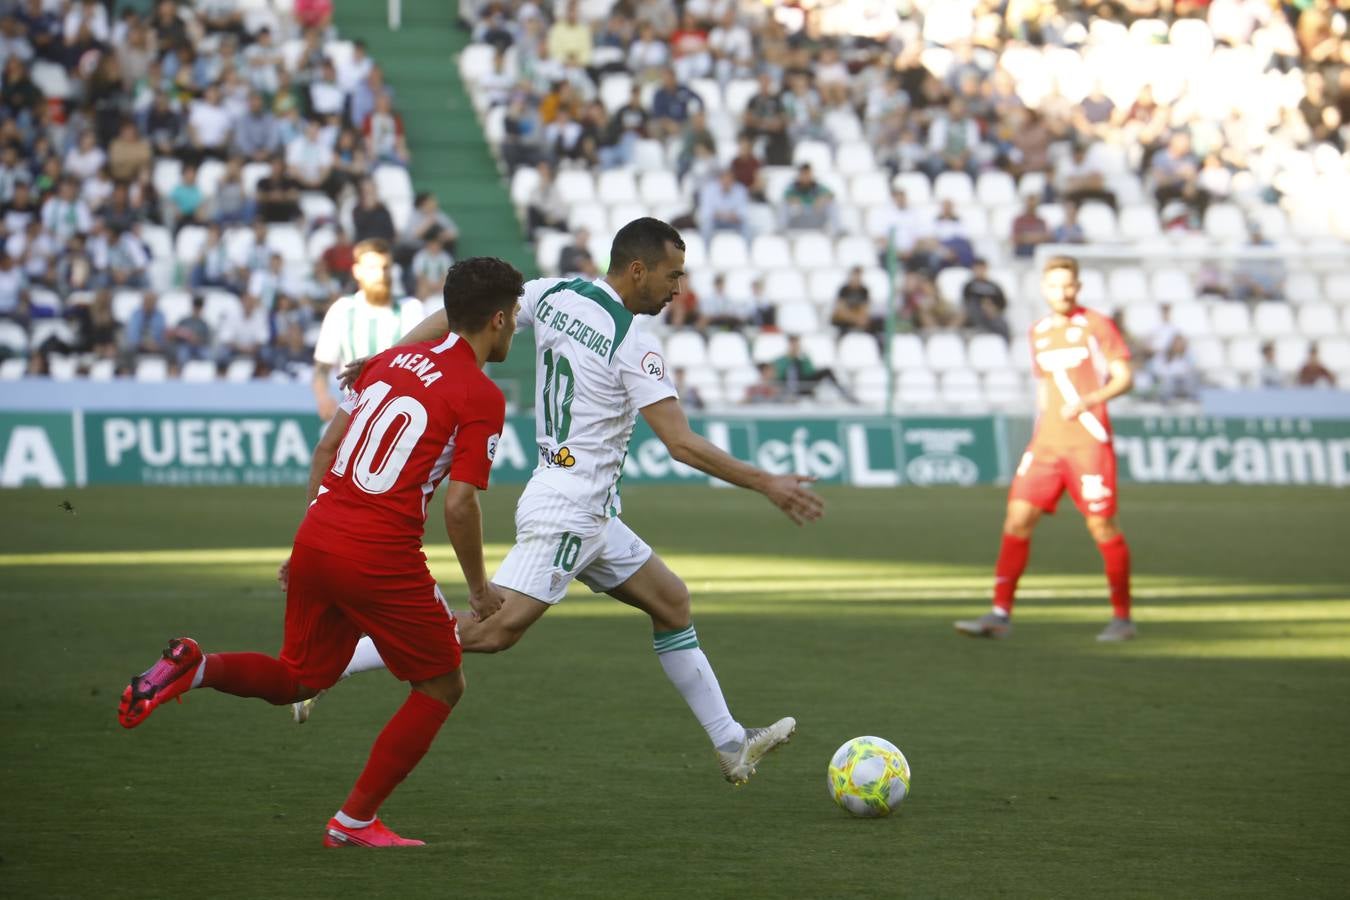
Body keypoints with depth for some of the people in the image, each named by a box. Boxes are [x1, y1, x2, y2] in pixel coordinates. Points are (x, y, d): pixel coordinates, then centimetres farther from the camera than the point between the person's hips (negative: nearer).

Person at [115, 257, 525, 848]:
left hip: (318, 537, 7)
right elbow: (459, 505, -13)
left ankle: (192, 666, -4)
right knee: (441, 686, 12)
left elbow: (327, 448, 17)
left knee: (296, 680, 23)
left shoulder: (392, 359, 14)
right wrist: (480, 590, 2)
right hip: (381, 557, -7)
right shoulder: (482, 398, -6)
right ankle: (356, 822, 11)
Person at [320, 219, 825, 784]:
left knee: (671, 602, 15)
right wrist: (767, 484, -14)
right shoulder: (633, 345, -17)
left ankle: (731, 745, 18)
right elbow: (682, 445, -20)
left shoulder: (553, 296, 5)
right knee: (496, 630, -15)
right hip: (567, 512, -10)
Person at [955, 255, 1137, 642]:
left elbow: (1124, 377, -6)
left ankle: (1122, 617, 10)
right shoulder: (1038, 333, 15)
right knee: (1018, 517, -5)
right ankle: (1001, 613, -4)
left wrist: (1088, 400, -21)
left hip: (1088, 443, -5)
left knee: (1102, 526, -3)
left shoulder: (1097, 326, -2)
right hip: (1045, 443, 5)